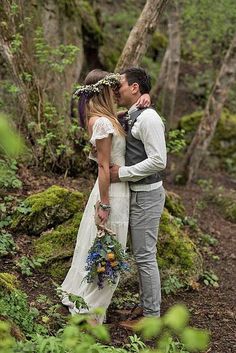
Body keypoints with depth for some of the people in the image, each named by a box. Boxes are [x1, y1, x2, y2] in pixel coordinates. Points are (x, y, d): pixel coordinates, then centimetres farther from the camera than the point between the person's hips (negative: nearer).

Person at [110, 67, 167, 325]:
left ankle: (151, 315, 10)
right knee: (141, 253, 17)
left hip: (146, 195, -10)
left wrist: (122, 173, -20)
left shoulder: (148, 118, -18)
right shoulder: (130, 117, 11)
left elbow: (158, 161, -24)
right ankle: (146, 304, 30)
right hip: (135, 194, 10)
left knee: (145, 256, -2)